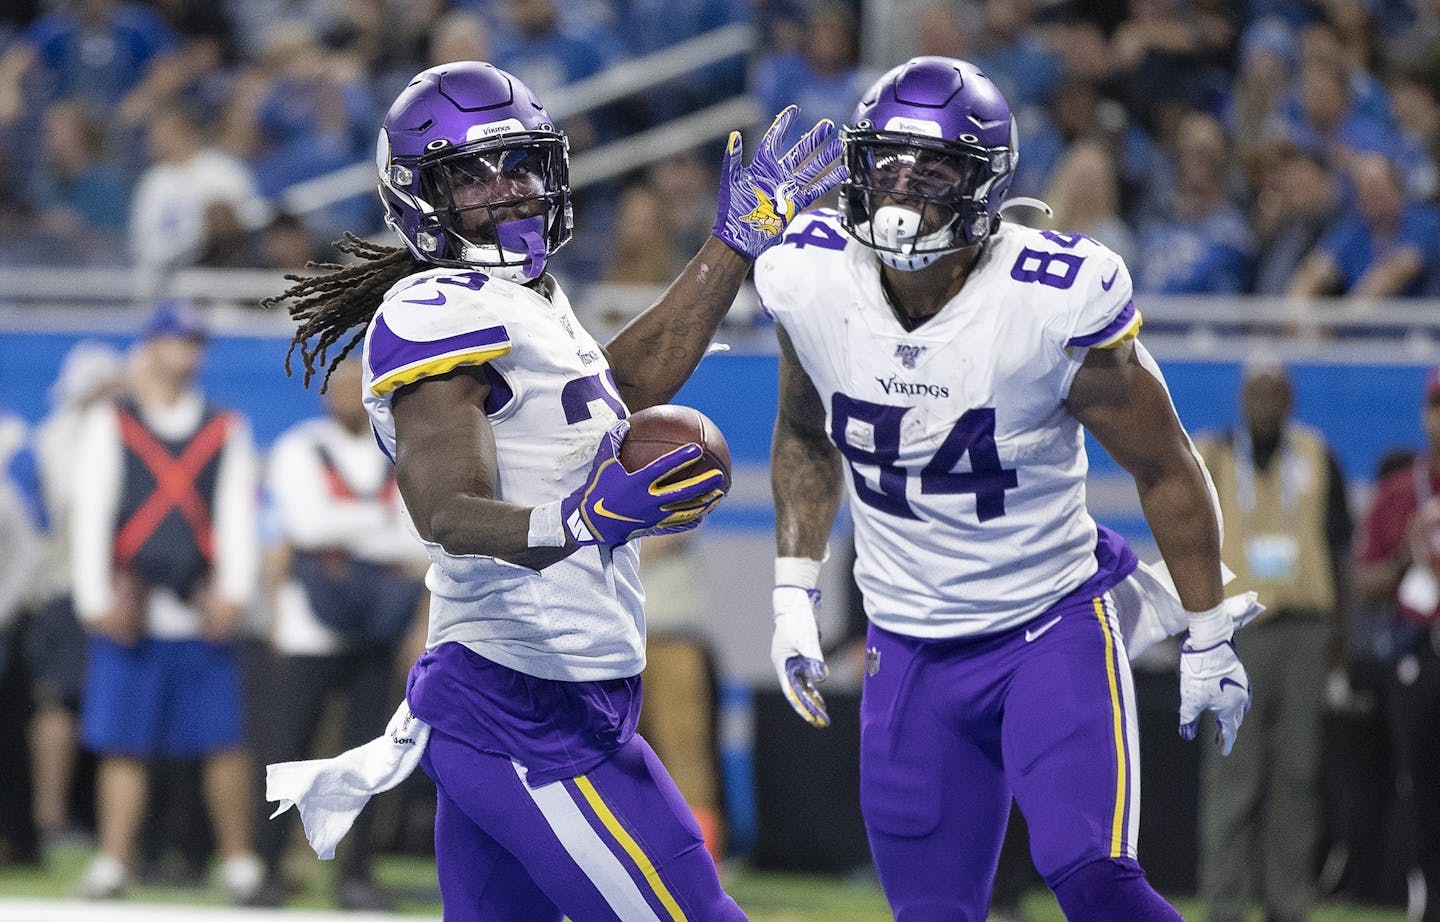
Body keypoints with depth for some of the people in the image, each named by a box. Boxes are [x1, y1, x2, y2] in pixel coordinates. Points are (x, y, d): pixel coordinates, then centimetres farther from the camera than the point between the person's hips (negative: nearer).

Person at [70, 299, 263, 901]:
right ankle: (113, 863, 1)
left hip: (203, 619, 1)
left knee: (224, 742, -3)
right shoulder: (109, 425, 10)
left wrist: (233, 592, -7)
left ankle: (238, 862, 4)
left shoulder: (226, 430, 15)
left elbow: (238, 516, 7)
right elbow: (89, 514, 3)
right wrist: (95, 600, -6)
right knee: (123, 743, -3)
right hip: (128, 617, -1)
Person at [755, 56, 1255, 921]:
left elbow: (1165, 467, -7)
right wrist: (794, 598, 9)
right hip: (909, 649, 4)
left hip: (1055, 629, -4)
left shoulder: (1057, 305, -21)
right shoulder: (811, 280, -8)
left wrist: (1209, 637, -1)